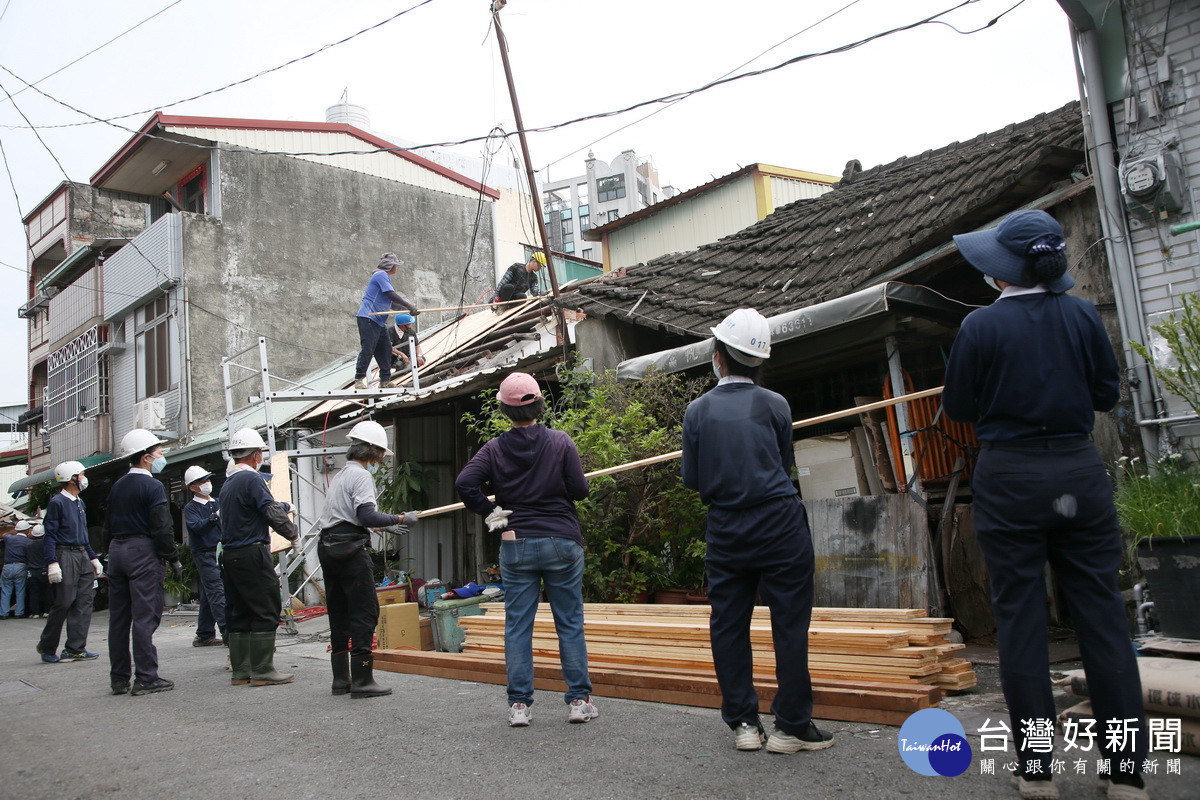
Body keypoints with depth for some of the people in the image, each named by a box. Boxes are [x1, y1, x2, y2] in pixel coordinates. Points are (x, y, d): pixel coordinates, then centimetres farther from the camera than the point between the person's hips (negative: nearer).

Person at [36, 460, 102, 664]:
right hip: (65, 556, -8)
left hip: (83, 556, 8)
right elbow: (50, 534, -11)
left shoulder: (79, 503, 18)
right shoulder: (57, 502, -6)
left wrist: (93, 558, 21)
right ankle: (47, 647, 11)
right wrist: (52, 562, -19)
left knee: (84, 602, 3)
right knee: (64, 603, -6)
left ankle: (75, 649, 6)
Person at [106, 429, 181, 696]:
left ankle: (119, 678, 16)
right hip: (143, 553, -8)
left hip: (117, 551, 8)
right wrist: (174, 559, -9)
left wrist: (114, 552, 21)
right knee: (145, 616, -6)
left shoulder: (117, 486, 14)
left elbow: (110, 525, 17)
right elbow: (162, 528, -15)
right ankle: (146, 678, -5)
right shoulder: (153, 486, -11)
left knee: (118, 617, 10)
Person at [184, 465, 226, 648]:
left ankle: (204, 636, 17)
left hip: (222, 553, 6)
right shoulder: (191, 508, -1)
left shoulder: (218, 503, 17)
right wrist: (215, 517, -35)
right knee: (217, 592, -13)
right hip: (205, 555, -6)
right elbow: (197, 526, -20)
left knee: (209, 595, 11)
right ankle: (228, 633, -17)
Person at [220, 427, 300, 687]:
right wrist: (293, 535, -2)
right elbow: (273, 513, -16)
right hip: (252, 553, -9)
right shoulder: (252, 479, -12)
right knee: (266, 610, -4)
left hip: (229, 555, 9)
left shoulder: (227, 483, 16)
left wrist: (285, 506, 38)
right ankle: (262, 670, -3)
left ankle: (240, 670, 16)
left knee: (239, 613, 12)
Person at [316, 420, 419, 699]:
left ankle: (341, 679, 18)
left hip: (329, 547, 10)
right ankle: (362, 681, -6)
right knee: (364, 612, -6)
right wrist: (400, 519, -10)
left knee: (339, 614, 12)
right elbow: (367, 516, -20)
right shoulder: (360, 476, -8)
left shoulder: (340, 476, 22)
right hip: (350, 550, -10)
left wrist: (386, 525, 32)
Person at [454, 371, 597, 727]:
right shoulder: (560, 442, -6)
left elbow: (464, 482, -13)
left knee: (517, 625, 8)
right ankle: (579, 700, 12)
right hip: (562, 542, -1)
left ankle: (518, 704, 11)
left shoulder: (494, 448, -2)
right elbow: (579, 490, -7)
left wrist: (490, 512, -2)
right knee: (570, 623, 8)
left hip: (515, 545, 1)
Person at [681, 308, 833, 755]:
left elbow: (692, 479, 4)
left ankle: (742, 722, 14)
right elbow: (786, 464, 8)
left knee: (728, 625, 10)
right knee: (790, 623, 4)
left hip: (726, 530, 2)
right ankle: (791, 725, 8)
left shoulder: (698, 410, -1)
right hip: (780, 525, -1)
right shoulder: (774, 405, -2)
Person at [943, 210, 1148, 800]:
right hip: (1079, 473, 3)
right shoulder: (1082, 315, 1)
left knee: (1020, 620, 5)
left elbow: (959, 408, -2)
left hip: (1009, 479, -3)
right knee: (1102, 616, 9)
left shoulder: (981, 326, -8)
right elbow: (1108, 392, 9)